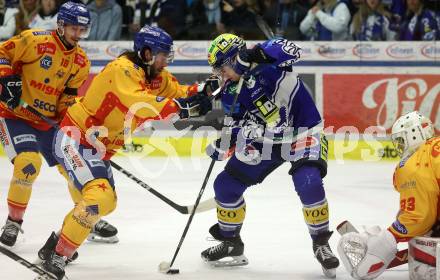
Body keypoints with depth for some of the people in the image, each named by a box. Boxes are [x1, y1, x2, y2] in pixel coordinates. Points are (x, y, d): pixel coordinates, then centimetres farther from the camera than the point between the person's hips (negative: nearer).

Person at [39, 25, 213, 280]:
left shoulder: (156, 75, 5)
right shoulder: (122, 69, -23)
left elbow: (178, 93, 4)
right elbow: (138, 104, -39)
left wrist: (201, 93, -17)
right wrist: (180, 107, -44)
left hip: (99, 149, 10)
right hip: (75, 139, -10)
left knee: (107, 202, 20)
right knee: (98, 195, -25)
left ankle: (55, 244, 36)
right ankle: (57, 258, -21)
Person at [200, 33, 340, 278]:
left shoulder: (264, 66, -19)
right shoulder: (232, 94, 0)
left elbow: (290, 49, -36)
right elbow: (240, 126, 5)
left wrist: (257, 54, -45)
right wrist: (222, 147, -12)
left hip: (303, 131, -7)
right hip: (265, 139, 7)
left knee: (308, 183, -29)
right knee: (226, 184, 3)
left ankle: (321, 242, -9)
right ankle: (231, 243, 22)